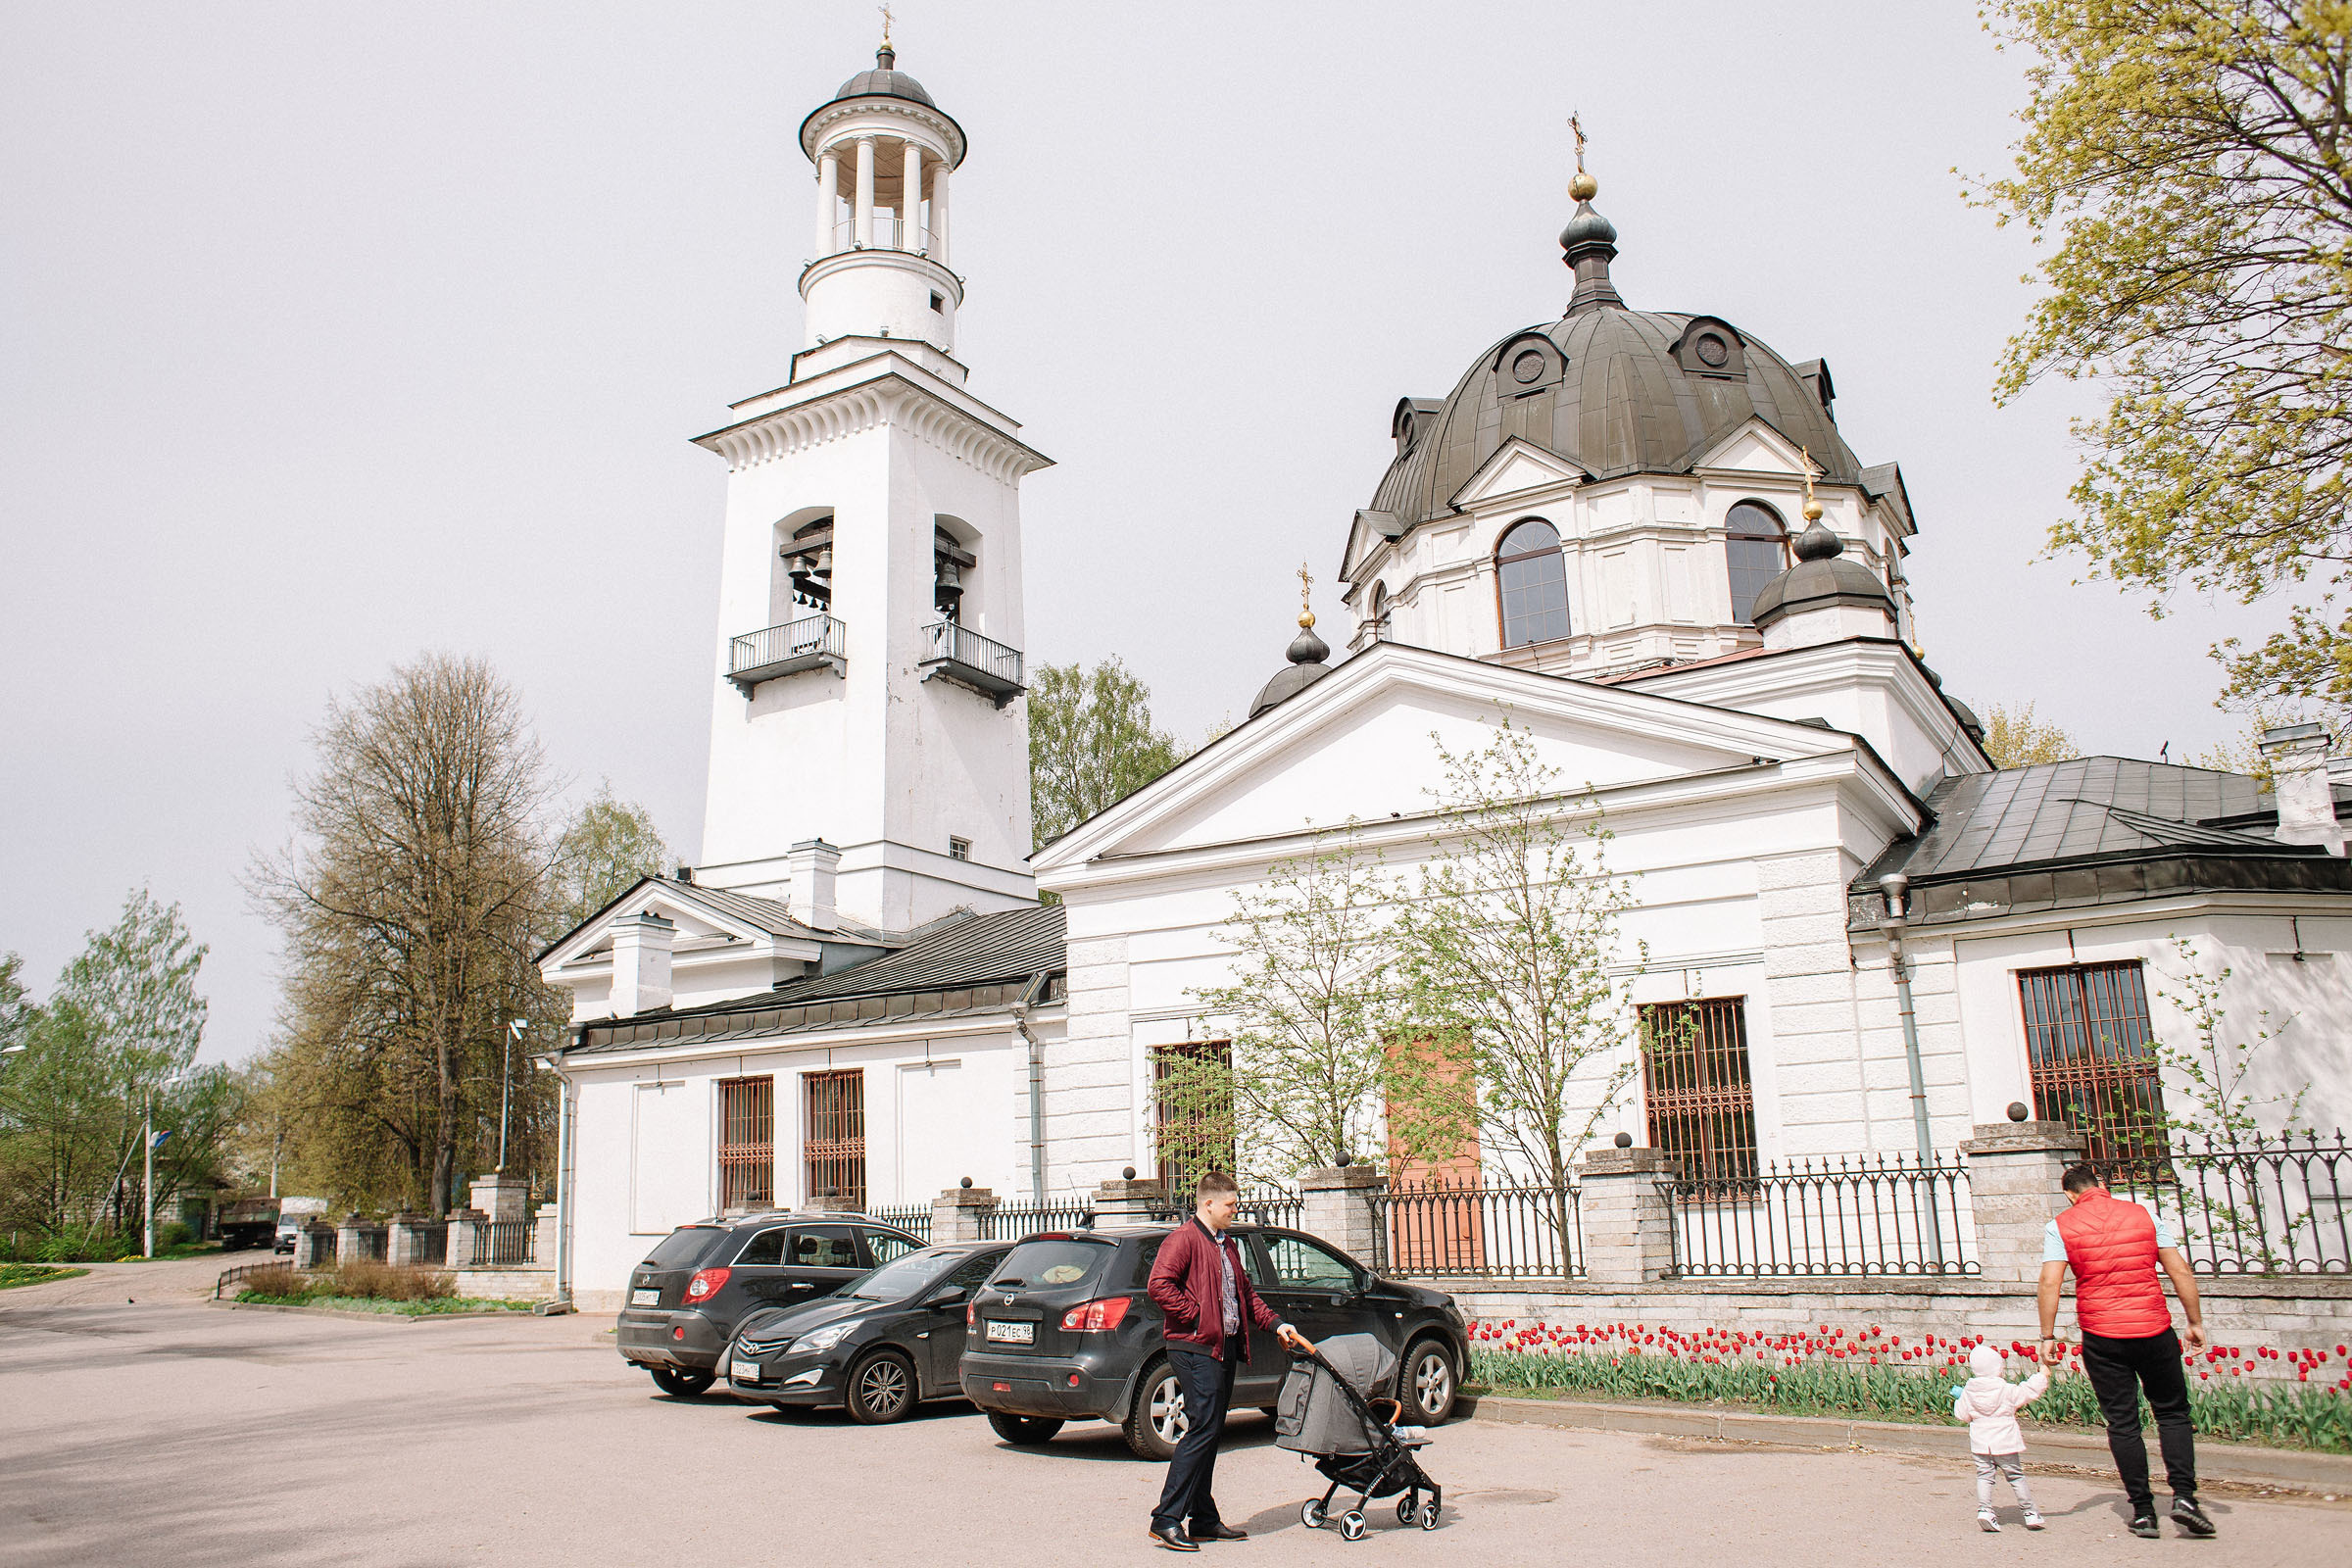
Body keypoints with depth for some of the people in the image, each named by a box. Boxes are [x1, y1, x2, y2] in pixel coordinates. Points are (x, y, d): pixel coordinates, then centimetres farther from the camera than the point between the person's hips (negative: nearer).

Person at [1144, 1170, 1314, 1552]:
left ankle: (1204, 1520, 17)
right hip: (1196, 1349, -9)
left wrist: (1275, 1324, 17)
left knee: (1210, 1433, 11)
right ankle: (1166, 1519, -8)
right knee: (1203, 1430, -12)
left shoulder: (1227, 1244, 20)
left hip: (1225, 1348, 9)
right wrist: (1195, 1315, -18)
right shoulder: (1184, 1239, -10)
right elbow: (1158, 1285, -22)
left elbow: (1245, 1293, 28)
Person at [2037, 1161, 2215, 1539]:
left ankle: (2143, 1512, 8)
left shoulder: (2061, 1226, 1)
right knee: (2173, 1414, 14)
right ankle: (2184, 1496, -1)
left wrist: (2048, 1336, -3)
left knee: (2122, 1423, 7)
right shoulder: (2143, 1215, 6)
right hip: (2154, 1330, 1)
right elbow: (2181, 1272, 4)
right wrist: (2195, 1322, 12)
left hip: (2101, 1337, -1)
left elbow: (2050, 1282, -8)